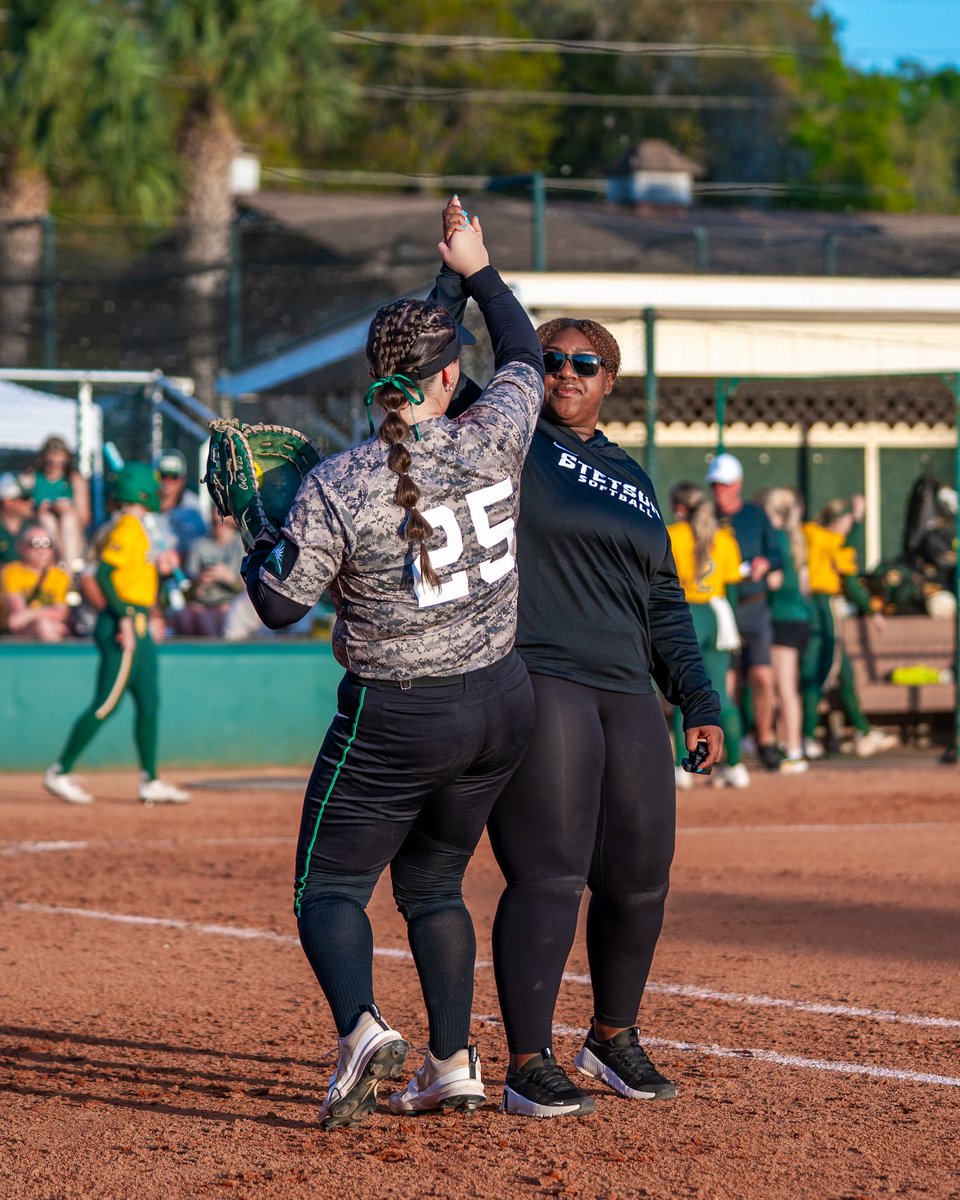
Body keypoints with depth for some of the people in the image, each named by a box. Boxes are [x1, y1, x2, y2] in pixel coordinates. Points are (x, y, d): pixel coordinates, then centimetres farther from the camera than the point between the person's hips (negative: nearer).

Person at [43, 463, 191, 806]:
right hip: (125, 623, -10)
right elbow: (103, 573, -22)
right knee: (106, 703, -9)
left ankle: (150, 781, 13)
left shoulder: (133, 527, 17)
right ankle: (59, 772, -4)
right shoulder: (127, 527, -14)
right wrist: (125, 617, -25)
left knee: (149, 702, 10)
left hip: (137, 626, 10)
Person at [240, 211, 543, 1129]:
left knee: (329, 886, 6)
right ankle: (453, 1064, 16)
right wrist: (477, 270, 27)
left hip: (394, 721, -4)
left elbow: (278, 605, -11)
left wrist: (258, 538, 8)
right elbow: (525, 357, 14)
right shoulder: (493, 443, -8)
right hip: (502, 706, 4)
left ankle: (360, 1028, -21)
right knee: (432, 882, 21)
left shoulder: (337, 488, -17)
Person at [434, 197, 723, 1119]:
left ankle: (614, 1037, 28)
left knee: (638, 879, 8)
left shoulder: (631, 480, 21)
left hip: (627, 696, 6)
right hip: (533, 686, -6)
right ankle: (528, 1068, -7)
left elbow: (662, 604, 22)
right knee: (549, 876, -12)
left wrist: (698, 699, 14)